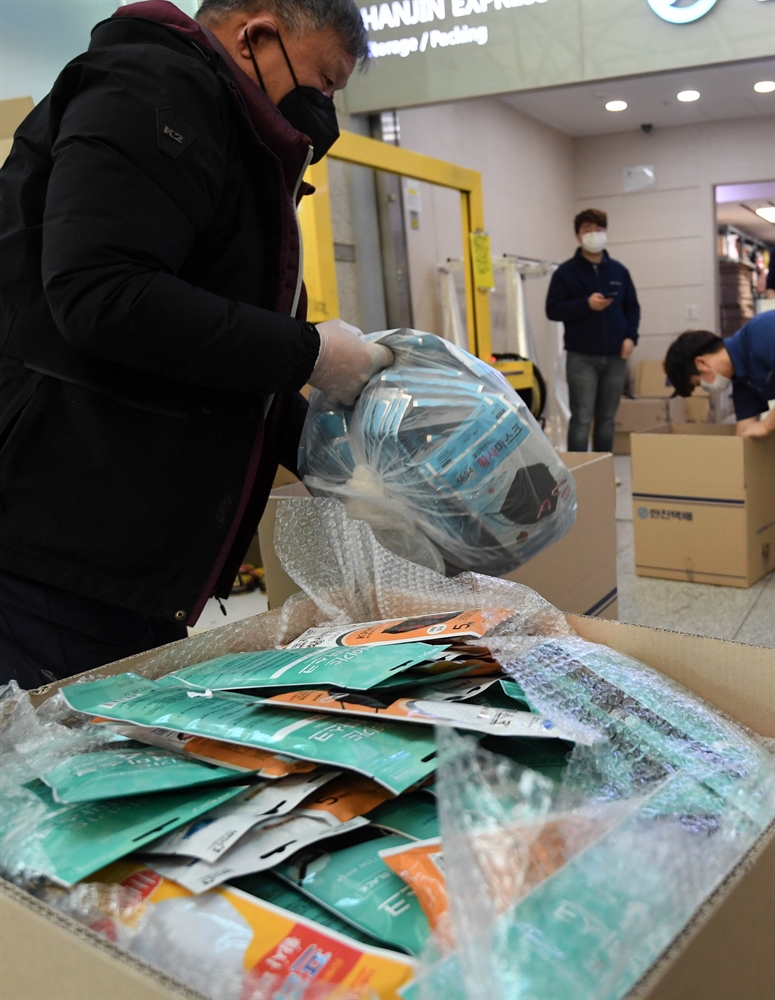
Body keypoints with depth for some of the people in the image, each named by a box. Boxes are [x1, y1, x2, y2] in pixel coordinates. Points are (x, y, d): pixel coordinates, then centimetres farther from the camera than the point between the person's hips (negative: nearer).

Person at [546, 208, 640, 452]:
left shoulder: (619, 271, 12)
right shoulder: (566, 272, 0)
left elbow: (632, 308, 16)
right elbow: (553, 309, -6)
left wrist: (630, 336, 0)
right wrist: (586, 304, -17)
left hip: (615, 357, 4)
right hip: (581, 357, -4)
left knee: (607, 419, 9)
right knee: (582, 419, -6)